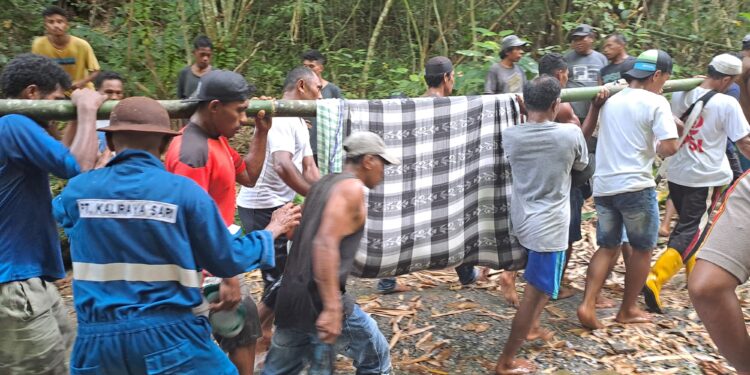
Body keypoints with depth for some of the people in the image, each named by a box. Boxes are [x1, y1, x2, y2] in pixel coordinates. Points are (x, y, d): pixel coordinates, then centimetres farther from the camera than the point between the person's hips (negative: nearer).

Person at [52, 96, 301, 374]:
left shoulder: (79, 189, 0)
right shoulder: (184, 191, -10)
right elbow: (227, 261, -2)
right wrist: (273, 231, 15)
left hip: (97, 340, 4)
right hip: (169, 337, -3)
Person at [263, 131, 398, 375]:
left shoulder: (323, 184, 16)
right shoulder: (352, 188, -10)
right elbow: (325, 243, -23)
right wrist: (332, 308, -27)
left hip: (291, 296, 9)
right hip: (319, 300, -8)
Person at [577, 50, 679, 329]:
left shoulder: (611, 100, 11)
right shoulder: (656, 102, -7)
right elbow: (670, 147, -15)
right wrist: (659, 150, 4)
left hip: (603, 185, 6)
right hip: (635, 185, -6)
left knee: (607, 247, 15)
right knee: (643, 249, 13)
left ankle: (587, 305, 2)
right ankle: (628, 309, 22)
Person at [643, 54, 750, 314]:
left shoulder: (680, 94, 0)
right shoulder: (727, 104, -14)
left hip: (676, 174, 6)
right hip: (706, 178, -6)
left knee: (688, 225, 23)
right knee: (691, 233, -2)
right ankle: (655, 280, -17)